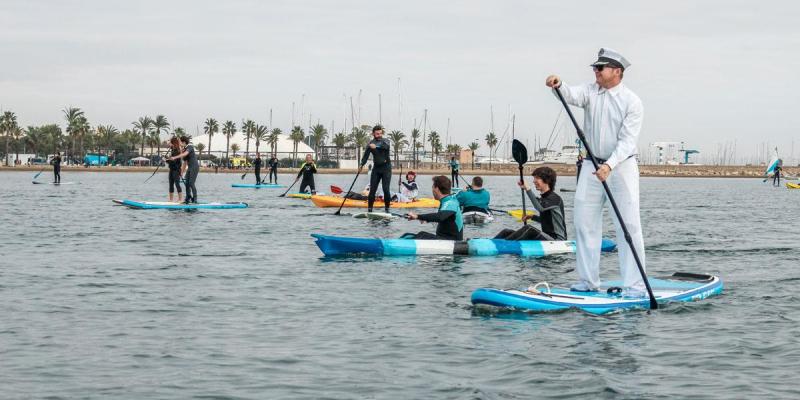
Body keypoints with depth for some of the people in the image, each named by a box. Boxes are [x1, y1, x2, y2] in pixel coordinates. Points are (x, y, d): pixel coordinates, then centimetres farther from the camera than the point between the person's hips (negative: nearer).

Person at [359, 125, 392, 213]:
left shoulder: (385, 141, 1)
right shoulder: (370, 144, 5)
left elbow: (386, 146, -23)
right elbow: (366, 155, -5)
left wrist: (376, 146, -38)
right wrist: (362, 165, -22)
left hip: (386, 167, -2)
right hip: (376, 168, 2)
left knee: (386, 189, -9)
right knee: (372, 189, -4)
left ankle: (387, 209, 0)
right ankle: (369, 209, -1)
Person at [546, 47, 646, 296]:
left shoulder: (632, 102, -9)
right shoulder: (590, 92, 4)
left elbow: (627, 141, -16)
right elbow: (572, 95, -18)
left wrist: (609, 166, -29)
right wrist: (558, 86, -40)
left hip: (621, 166, -5)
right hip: (592, 164, 5)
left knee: (629, 226, -8)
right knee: (584, 222, 4)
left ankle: (635, 286, -7)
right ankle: (588, 281, 13)